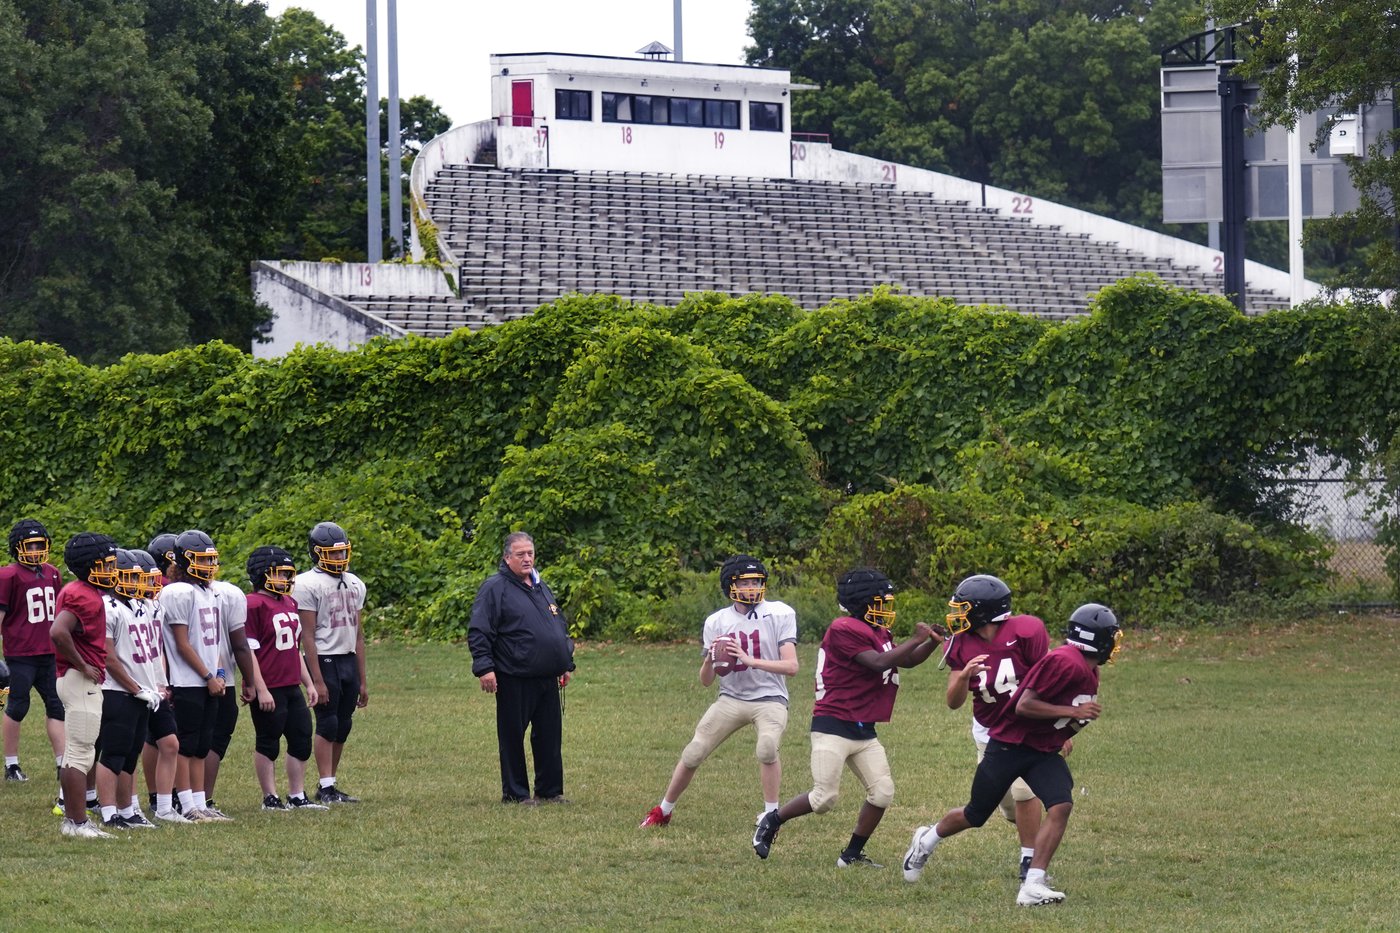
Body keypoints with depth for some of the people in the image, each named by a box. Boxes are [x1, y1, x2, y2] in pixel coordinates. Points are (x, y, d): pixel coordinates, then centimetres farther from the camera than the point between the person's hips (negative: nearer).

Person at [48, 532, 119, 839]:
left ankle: (72, 819, 21)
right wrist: (82, 666, -21)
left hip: (85, 683, 11)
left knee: (77, 753, 15)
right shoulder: (84, 597, -18)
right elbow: (58, 632, -32)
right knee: (80, 753, -8)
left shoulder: (84, 593, 13)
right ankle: (78, 822, -6)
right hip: (82, 683, -11)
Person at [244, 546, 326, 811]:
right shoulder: (254, 605, -13)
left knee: (302, 739, 10)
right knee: (267, 742, 2)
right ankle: (270, 798, 11)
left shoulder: (289, 603, 14)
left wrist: (308, 683, 22)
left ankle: (297, 797, 19)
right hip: (268, 688, -9)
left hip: (291, 687, 9)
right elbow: (247, 652, -15)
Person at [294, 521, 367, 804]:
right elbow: (308, 636, -11)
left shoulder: (354, 584, 14)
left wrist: (362, 680, 16)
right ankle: (326, 788, -2)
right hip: (324, 661, -7)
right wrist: (317, 680, -16)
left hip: (349, 660, 7)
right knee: (327, 725, -6)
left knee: (342, 727, 7)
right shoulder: (308, 585, -8)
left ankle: (330, 784, 13)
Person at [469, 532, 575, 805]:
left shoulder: (541, 588, 17)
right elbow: (479, 632, -11)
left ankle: (550, 790, 17)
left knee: (550, 736, 9)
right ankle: (514, 793, 7)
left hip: (547, 679, 7)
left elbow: (561, 627, 27)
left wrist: (566, 664, 25)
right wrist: (485, 667, -19)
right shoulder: (495, 588, -6)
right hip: (514, 679, -7)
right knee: (513, 738, 0)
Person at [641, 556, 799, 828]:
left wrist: (750, 660, -24)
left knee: (767, 748, -31)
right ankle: (662, 811, 18)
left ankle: (771, 814, -15)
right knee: (692, 754, -2)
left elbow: (791, 666, -13)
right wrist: (709, 660, -18)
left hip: (769, 700, -3)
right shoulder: (716, 622, 2)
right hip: (731, 699, 3)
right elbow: (706, 681, 5)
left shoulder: (780, 614, -6)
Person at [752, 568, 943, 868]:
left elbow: (906, 661, 20)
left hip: (864, 731, 9)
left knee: (882, 792, 0)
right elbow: (878, 663, -22)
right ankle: (772, 821, 13)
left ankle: (852, 854, 12)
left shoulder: (877, 633, 13)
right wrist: (916, 640, -16)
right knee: (824, 798, -10)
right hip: (834, 727, -9)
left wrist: (932, 643, 4)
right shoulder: (845, 630, -16)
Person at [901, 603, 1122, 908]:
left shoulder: (1089, 673, 5)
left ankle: (1033, 886, -17)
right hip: (1010, 744, -7)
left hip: (1045, 751, 7)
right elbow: (1024, 706, -26)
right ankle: (927, 841, 40)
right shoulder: (1065, 663, -25)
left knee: (1061, 806, -17)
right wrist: (1073, 712, -26)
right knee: (976, 815, 10)